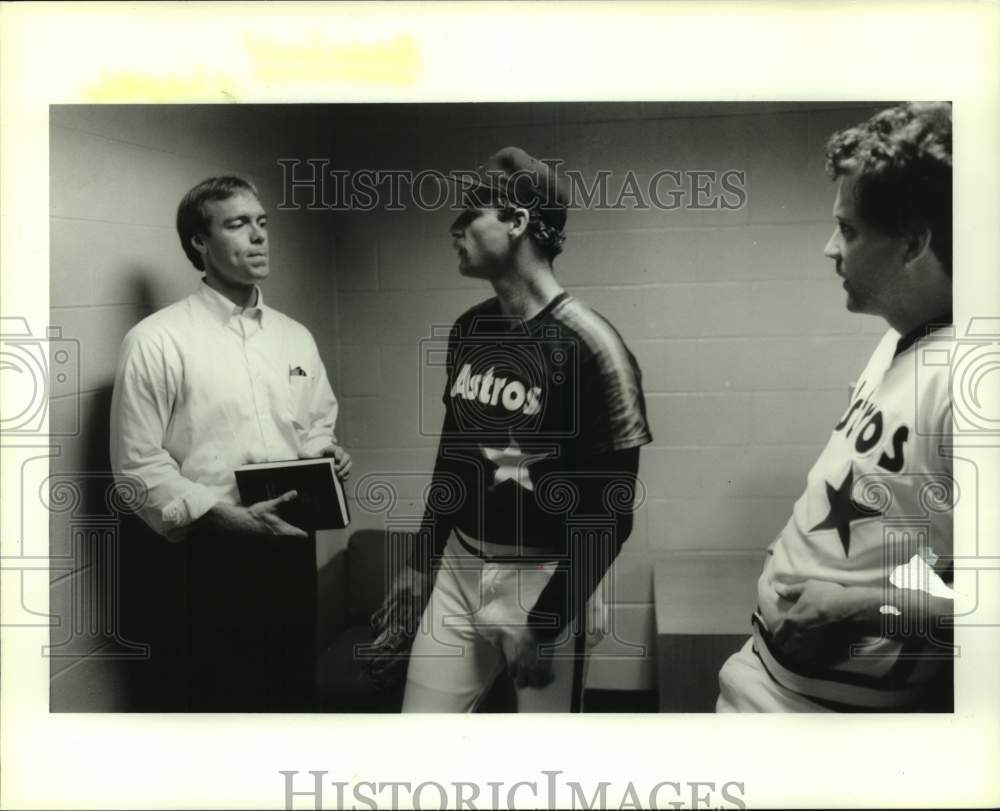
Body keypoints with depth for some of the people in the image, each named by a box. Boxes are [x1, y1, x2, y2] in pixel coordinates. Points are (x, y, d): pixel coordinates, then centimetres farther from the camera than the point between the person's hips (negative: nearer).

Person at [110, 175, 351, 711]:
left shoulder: (296, 337, 9)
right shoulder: (156, 341, -10)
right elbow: (137, 464, -12)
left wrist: (324, 453, -3)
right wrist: (226, 515, -20)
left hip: (293, 545, 5)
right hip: (216, 552, -5)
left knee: (293, 690, 17)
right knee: (224, 699, 7)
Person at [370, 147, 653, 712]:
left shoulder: (587, 346, -16)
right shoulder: (468, 331, 5)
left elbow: (610, 512, -15)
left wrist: (546, 624, -15)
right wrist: (420, 566, 17)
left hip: (545, 581, -6)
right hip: (458, 570, 6)